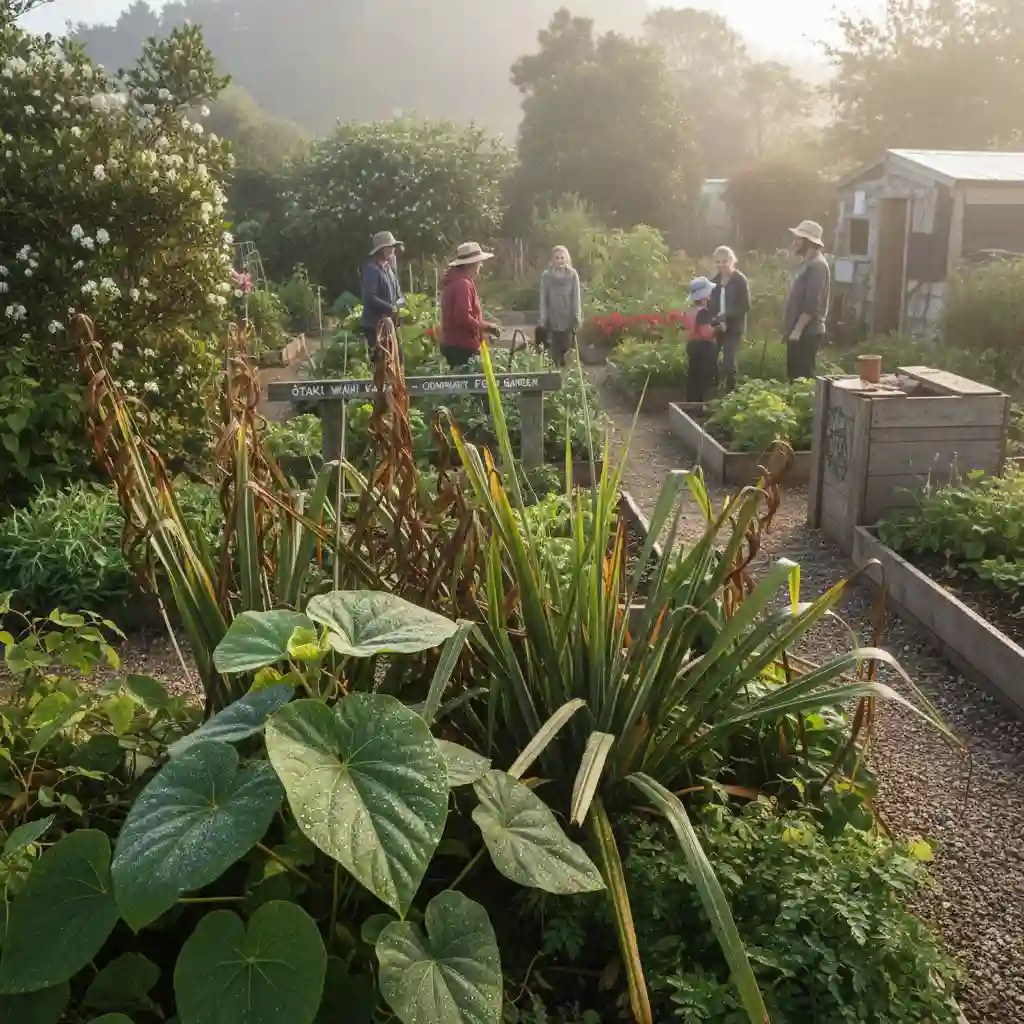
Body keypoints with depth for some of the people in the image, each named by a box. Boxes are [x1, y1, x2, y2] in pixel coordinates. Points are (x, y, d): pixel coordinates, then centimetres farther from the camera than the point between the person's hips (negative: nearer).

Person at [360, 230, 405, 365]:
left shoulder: (389, 269, 15)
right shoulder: (372, 269, -13)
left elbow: (399, 294, 17)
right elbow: (369, 298, -23)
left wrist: (399, 303, -7)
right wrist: (392, 309, -19)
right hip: (374, 325, -9)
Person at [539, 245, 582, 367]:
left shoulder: (573, 274, -2)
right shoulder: (546, 275, -2)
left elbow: (576, 296, 0)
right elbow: (543, 298, 1)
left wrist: (577, 316, -4)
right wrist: (543, 318, -2)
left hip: (569, 318, 0)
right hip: (553, 319, 0)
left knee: (569, 349, 2)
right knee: (555, 351, 1)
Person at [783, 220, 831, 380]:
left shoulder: (817, 265, -14)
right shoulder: (807, 264, 18)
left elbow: (812, 304, -21)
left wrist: (797, 330, -22)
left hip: (806, 333, -10)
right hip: (799, 332, 10)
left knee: (803, 378, -9)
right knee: (795, 376, 11)